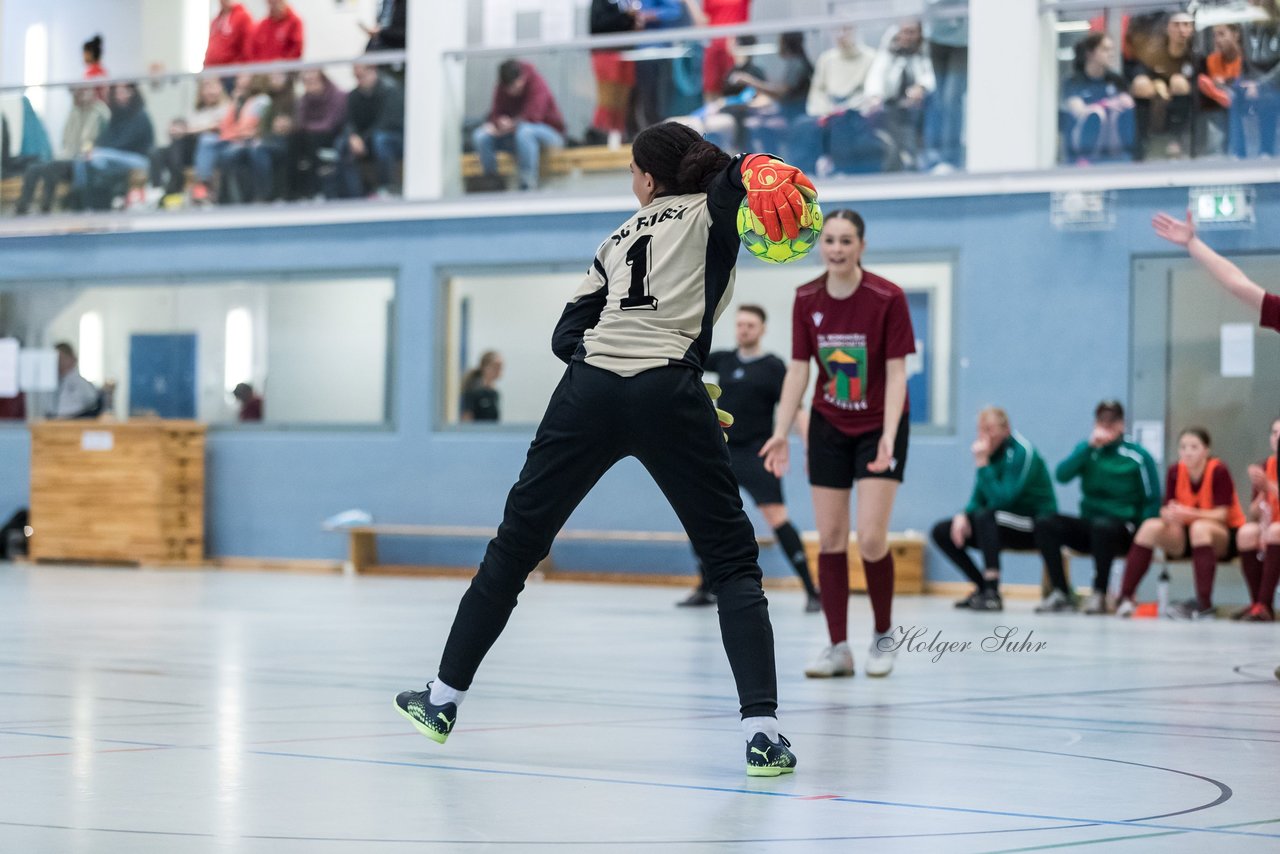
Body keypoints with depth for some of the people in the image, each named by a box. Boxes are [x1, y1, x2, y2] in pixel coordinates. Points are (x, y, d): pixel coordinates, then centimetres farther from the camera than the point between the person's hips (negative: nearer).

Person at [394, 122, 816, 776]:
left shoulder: (619, 238, 24)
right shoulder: (709, 211, 14)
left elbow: (567, 335, 18)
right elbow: (732, 173, -10)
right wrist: (760, 170, -30)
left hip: (587, 392, 3)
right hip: (669, 395, -3)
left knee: (515, 545, 16)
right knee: (732, 560, 6)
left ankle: (444, 698, 24)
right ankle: (761, 730, -7)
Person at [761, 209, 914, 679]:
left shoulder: (888, 298, -16)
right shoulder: (806, 300, -5)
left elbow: (896, 373, -15)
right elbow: (798, 370, 0)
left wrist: (888, 437, -25)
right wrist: (781, 432, -9)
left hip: (879, 428, -4)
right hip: (828, 427, 4)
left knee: (871, 538, -12)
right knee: (830, 538, -1)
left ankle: (884, 637, 10)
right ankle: (838, 648, 5)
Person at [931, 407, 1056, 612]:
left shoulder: (1022, 453, -19)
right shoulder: (990, 452, 2)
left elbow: (1002, 499, -29)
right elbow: (978, 500, 6)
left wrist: (982, 464, -29)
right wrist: (963, 515, -15)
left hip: (1035, 528, -8)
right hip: (1005, 525, 8)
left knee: (985, 516, -36)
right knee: (941, 532, -3)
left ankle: (992, 594, -36)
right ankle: (983, 588, -1)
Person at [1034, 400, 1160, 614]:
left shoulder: (1138, 456, -4)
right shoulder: (1087, 450, 8)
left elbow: (1152, 502, -3)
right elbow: (1062, 475, -9)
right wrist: (1090, 446, -17)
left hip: (1122, 530, -4)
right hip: (1088, 528, 4)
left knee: (1102, 526, -38)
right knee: (1045, 525, -20)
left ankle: (1099, 595, -25)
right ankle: (1061, 593, -16)